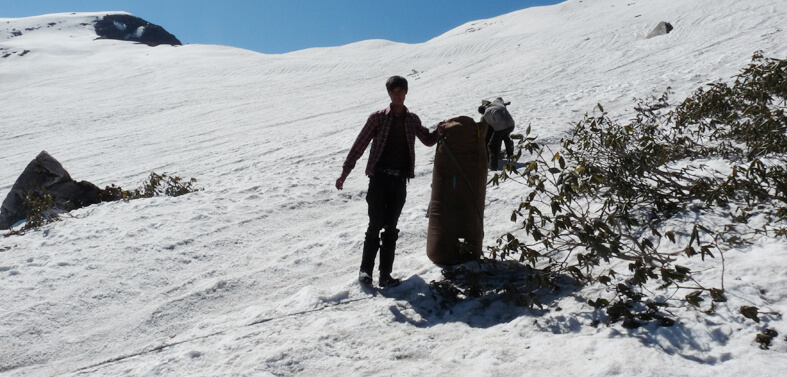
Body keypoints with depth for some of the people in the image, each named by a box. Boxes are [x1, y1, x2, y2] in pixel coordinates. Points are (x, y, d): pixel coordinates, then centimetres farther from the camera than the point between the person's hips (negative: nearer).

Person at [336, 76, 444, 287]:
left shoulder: (412, 120, 12)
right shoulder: (378, 118, 1)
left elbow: (428, 141, 25)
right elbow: (360, 145, 0)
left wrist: (438, 132, 2)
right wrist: (345, 172, -5)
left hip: (400, 180, 3)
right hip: (379, 177, -3)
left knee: (391, 228, 4)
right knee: (376, 225, -6)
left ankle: (385, 274, 7)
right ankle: (365, 269, 6)